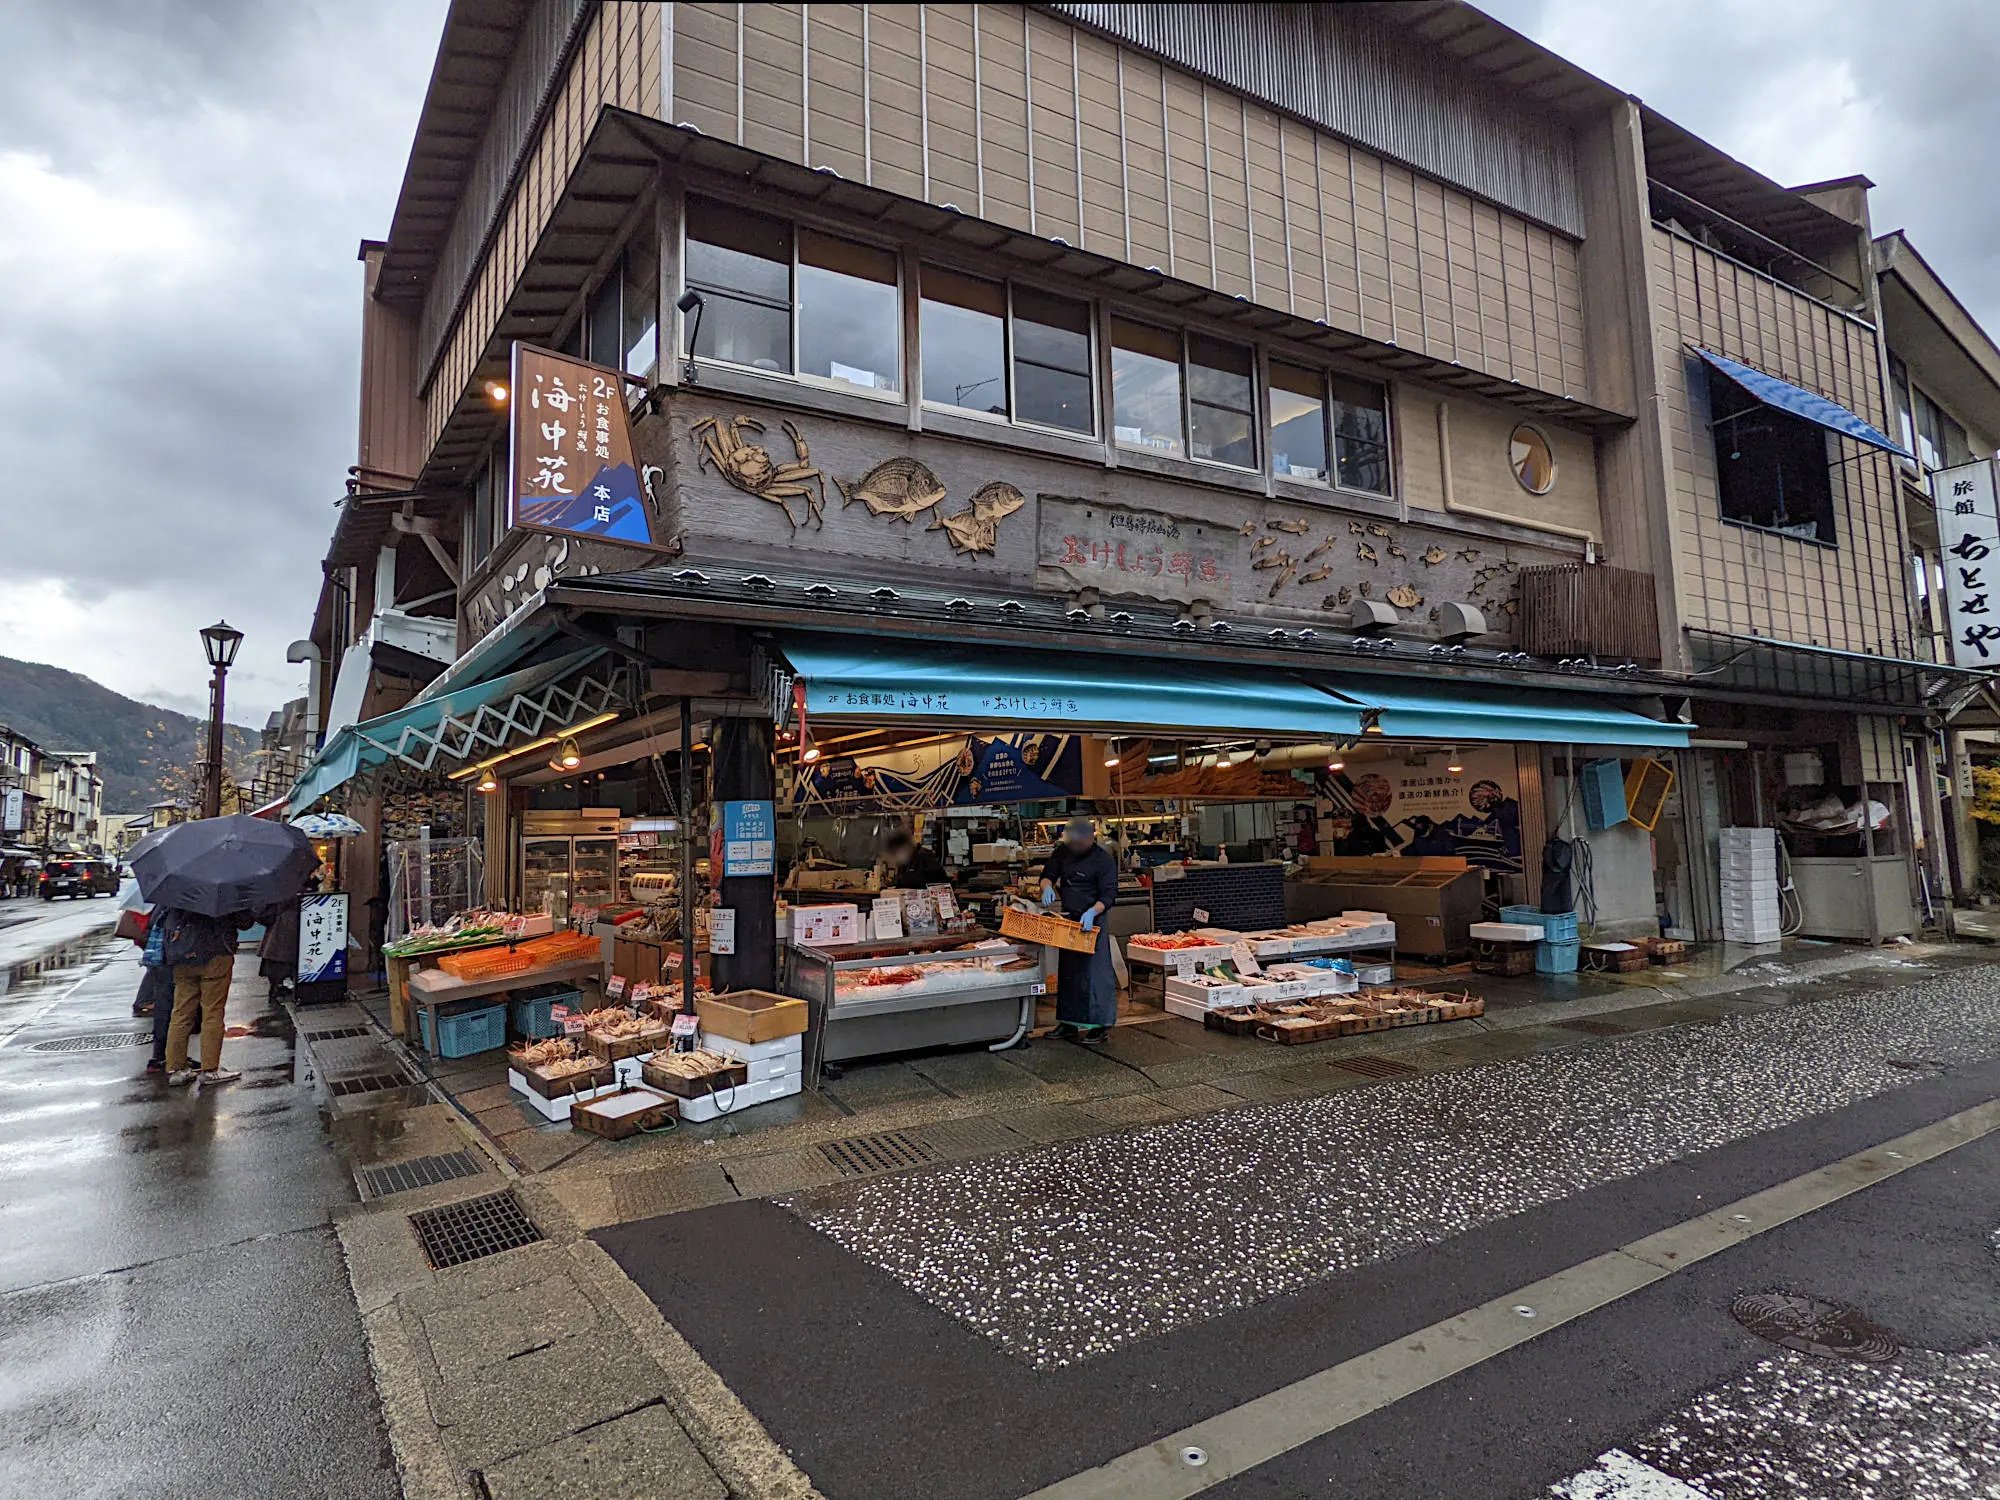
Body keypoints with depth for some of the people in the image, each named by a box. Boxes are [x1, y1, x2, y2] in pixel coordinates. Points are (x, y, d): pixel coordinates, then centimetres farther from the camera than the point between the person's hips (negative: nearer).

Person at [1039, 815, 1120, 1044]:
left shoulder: (1103, 859, -14)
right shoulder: (1062, 851, 3)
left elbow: (1109, 896, -16)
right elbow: (1048, 874, 13)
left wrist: (1092, 912, -33)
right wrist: (1047, 886, -11)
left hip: (1092, 920, -7)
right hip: (1068, 918, 7)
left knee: (1094, 972, -6)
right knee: (1067, 971, 13)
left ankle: (1099, 1026, 2)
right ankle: (1068, 1023, 24)